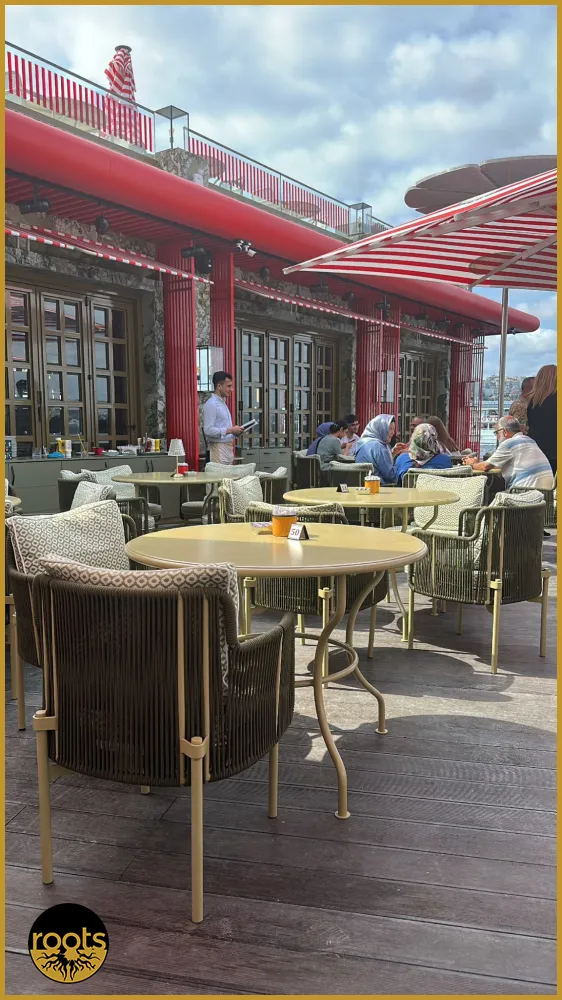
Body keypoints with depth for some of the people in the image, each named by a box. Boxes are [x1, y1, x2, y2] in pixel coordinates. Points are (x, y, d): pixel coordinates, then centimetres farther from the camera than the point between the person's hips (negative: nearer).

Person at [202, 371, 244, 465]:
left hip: (228, 448, 9)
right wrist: (230, 430, -18)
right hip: (218, 448, -9)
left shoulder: (222, 403, 17)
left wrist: (235, 431, 6)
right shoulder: (211, 404, -12)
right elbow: (208, 430, -21)